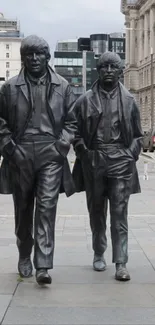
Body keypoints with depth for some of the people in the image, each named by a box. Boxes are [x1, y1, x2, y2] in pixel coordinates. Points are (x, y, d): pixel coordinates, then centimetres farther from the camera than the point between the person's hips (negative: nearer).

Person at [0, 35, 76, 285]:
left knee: (47, 208, -8)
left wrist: (61, 145, -3)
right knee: (23, 209, 12)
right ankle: (24, 258, 29)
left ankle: (43, 266, -7)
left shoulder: (62, 86, 6)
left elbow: (71, 120, 9)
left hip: (51, 156, -1)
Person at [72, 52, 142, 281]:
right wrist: (84, 154, -3)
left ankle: (121, 263, -2)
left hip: (121, 161, -1)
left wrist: (131, 156, -1)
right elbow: (76, 132, 7)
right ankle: (99, 254, 27)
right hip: (93, 161, 1)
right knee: (96, 211, 12)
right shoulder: (85, 100, 4)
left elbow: (137, 135, 10)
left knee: (119, 213, -3)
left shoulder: (128, 100, 7)